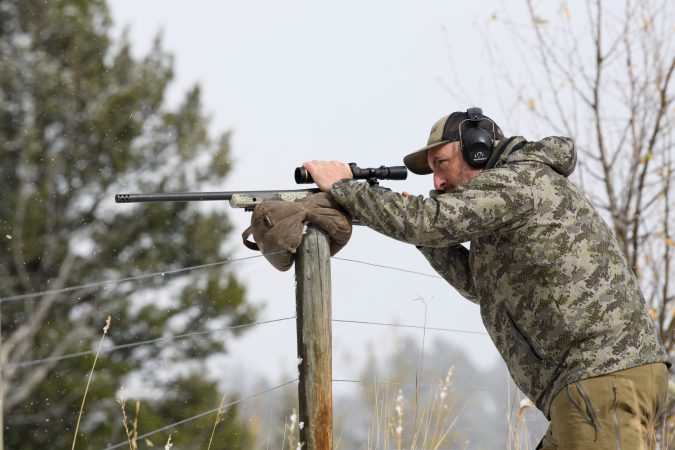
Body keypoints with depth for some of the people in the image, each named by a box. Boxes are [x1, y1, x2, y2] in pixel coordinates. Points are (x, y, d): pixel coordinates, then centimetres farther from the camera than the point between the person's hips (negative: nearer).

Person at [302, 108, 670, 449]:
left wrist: (341, 186, 0)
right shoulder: (520, 198, 26)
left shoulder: (519, 181, -6)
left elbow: (427, 220, -14)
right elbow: (478, 283, 33)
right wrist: (421, 231, 19)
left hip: (604, 380, -10)